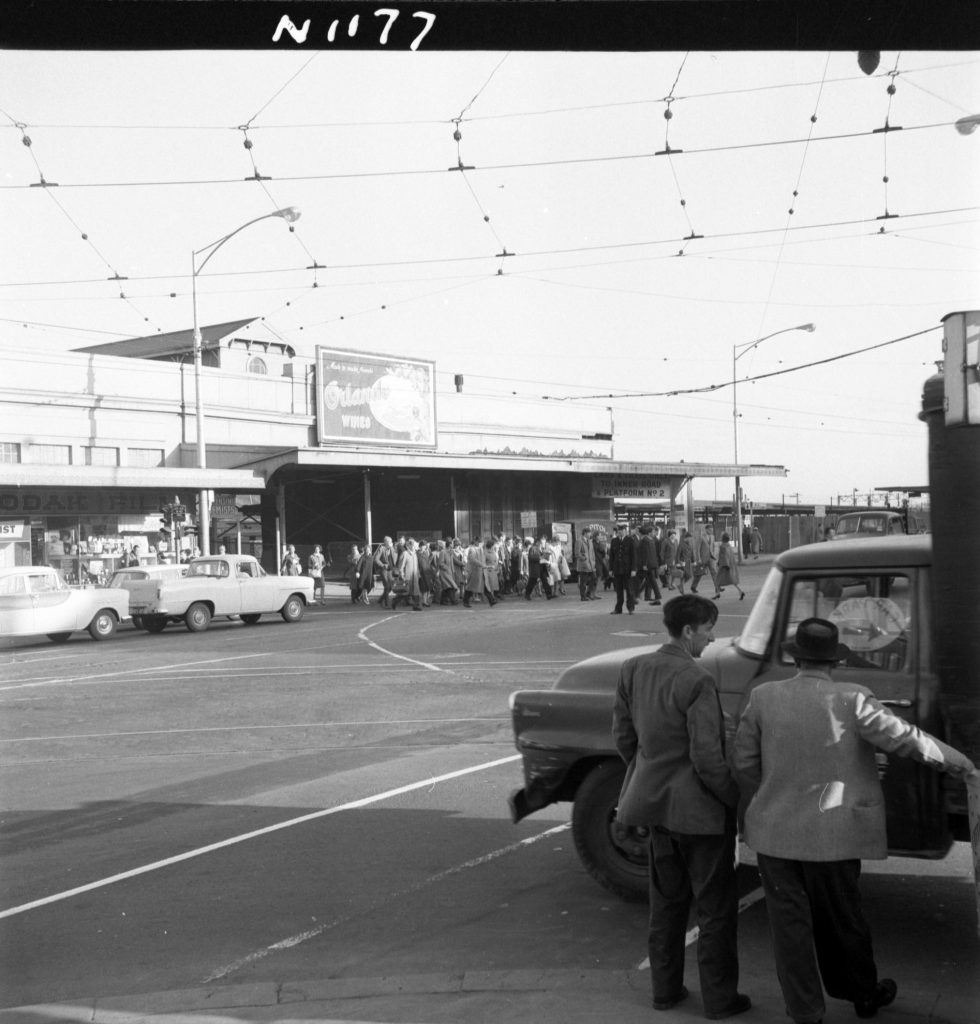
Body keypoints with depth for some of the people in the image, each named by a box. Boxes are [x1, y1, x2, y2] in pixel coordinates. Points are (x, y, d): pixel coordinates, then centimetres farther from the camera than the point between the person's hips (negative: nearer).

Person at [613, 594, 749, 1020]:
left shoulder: (632, 671, -2)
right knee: (715, 908, 10)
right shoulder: (696, 683, -23)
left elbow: (624, 738, 6)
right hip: (701, 809, -7)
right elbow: (707, 758, -22)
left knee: (666, 901, 20)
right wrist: (737, 799, -9)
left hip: (656, 804, 7)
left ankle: (665, 989, 29)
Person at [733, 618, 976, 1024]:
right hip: (831, 834, -1)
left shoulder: (764, 697, -4)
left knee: (790, 924, 9)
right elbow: (902, 737, -13)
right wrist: (957, 761, 2)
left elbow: (743, 762, 1)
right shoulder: (851, 700, -12)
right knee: (841, 919, 18)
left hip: (775, 831, 1)